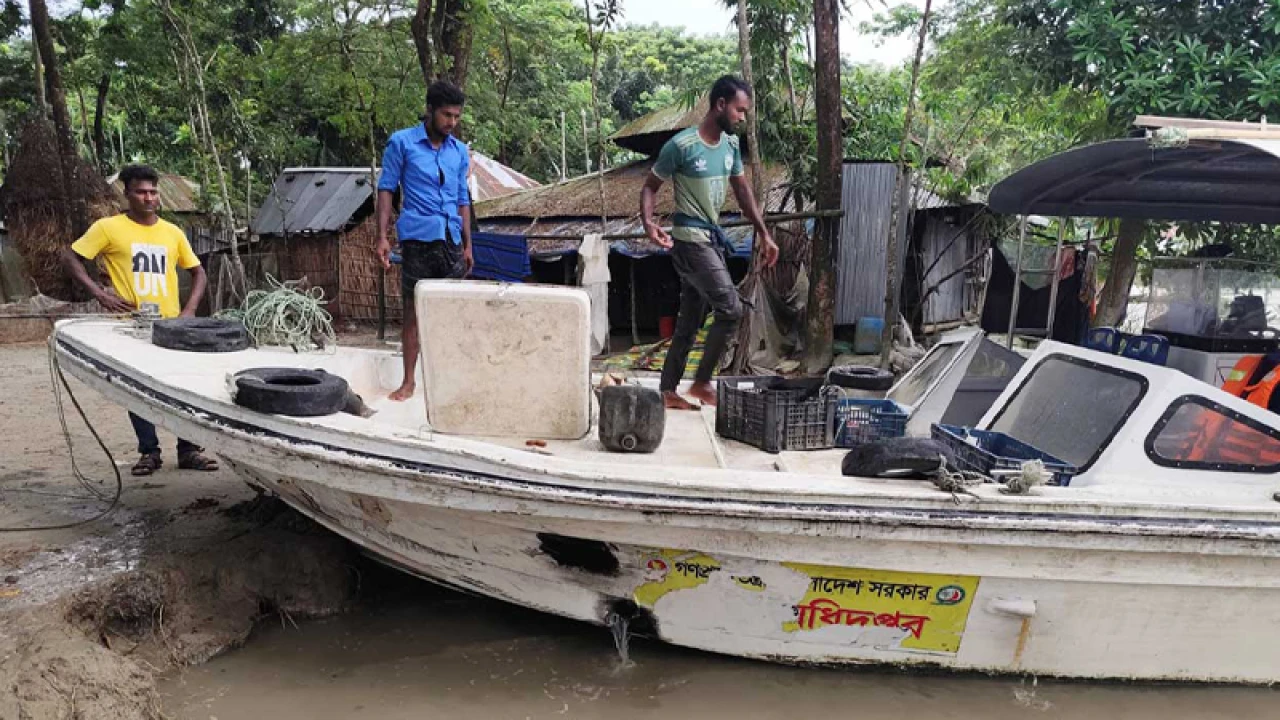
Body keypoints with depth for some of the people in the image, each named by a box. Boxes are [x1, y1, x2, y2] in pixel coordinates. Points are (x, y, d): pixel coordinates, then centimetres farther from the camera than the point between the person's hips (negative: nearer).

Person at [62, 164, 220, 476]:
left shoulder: (172, 232, 9)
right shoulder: (109, 227, -1)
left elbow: (198, 273, 15)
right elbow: (70, 256, 2)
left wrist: (190, 309, 1)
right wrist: (99, 293, -9)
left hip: (170, 324, 2)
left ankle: (189, 450, 14)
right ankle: (149, 452, 18)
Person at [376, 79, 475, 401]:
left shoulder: (460, 151, 13)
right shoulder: (402, 142, 0)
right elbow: (386, 189, 0)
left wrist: (468, 245, 14)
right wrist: (382, 236, -8)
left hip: (451, 241, 4)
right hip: (418, 239, -4)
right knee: (413, 309, 1)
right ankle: (408, 381, 10)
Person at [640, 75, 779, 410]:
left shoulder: (731, 144, 8)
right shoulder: (681, 145, -14)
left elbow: (742, 190, 18)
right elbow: (650, 187, -7)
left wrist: (764, 234, 16)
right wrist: (648, 222, -25)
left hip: (713, 240, 8)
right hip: (690, 241, -8)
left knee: (689, 322, 10)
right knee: (731, 309, -13)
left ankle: (667, 392, 18)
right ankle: (701, 382, 2)